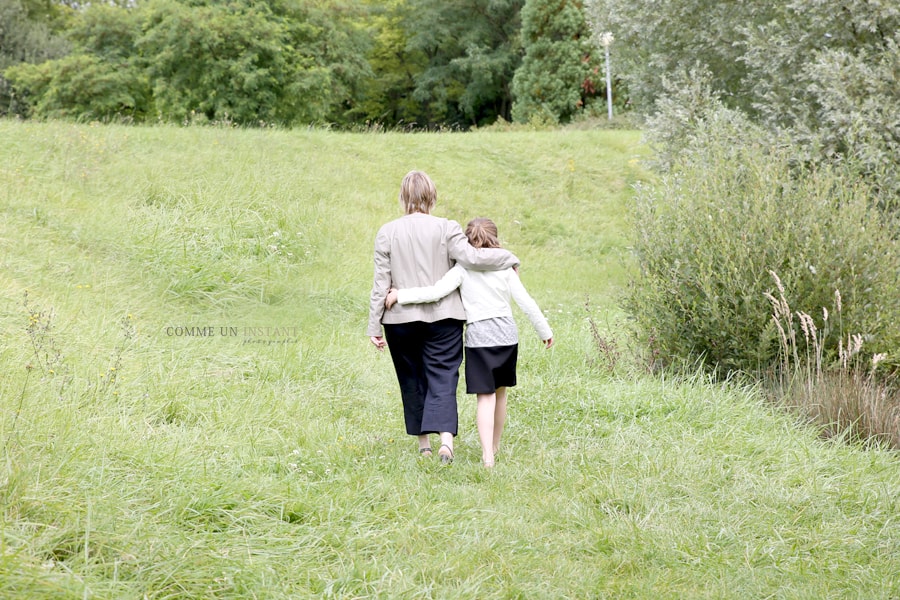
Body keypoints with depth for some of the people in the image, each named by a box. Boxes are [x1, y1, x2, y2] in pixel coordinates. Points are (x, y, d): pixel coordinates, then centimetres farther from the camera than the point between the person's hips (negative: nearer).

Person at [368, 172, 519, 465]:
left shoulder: (387, 232, -1)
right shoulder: (446, 229, -6)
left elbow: (381, 284, -1)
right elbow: (471, 257, -18)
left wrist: (374, 325, 2)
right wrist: (508, 257, -2)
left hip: (401, 320, 1)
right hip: (443, 318, -1)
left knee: (412, 380, 14)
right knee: (442, 378, -1)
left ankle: (423, 443, 20)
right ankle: (446, 438, -22)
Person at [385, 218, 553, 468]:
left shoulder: (463, 269, -5)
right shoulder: (505, 267, 4)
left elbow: (436, 292, -17)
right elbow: (526, 301, 3)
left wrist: (400, 294, -11)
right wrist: (544, 330, 14)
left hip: (479, 335, -3)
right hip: (507, 334, 3)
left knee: (486, 396, -4)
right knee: (500, 392, 18)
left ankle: (487, 455, -15)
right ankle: (495, 445, 32)